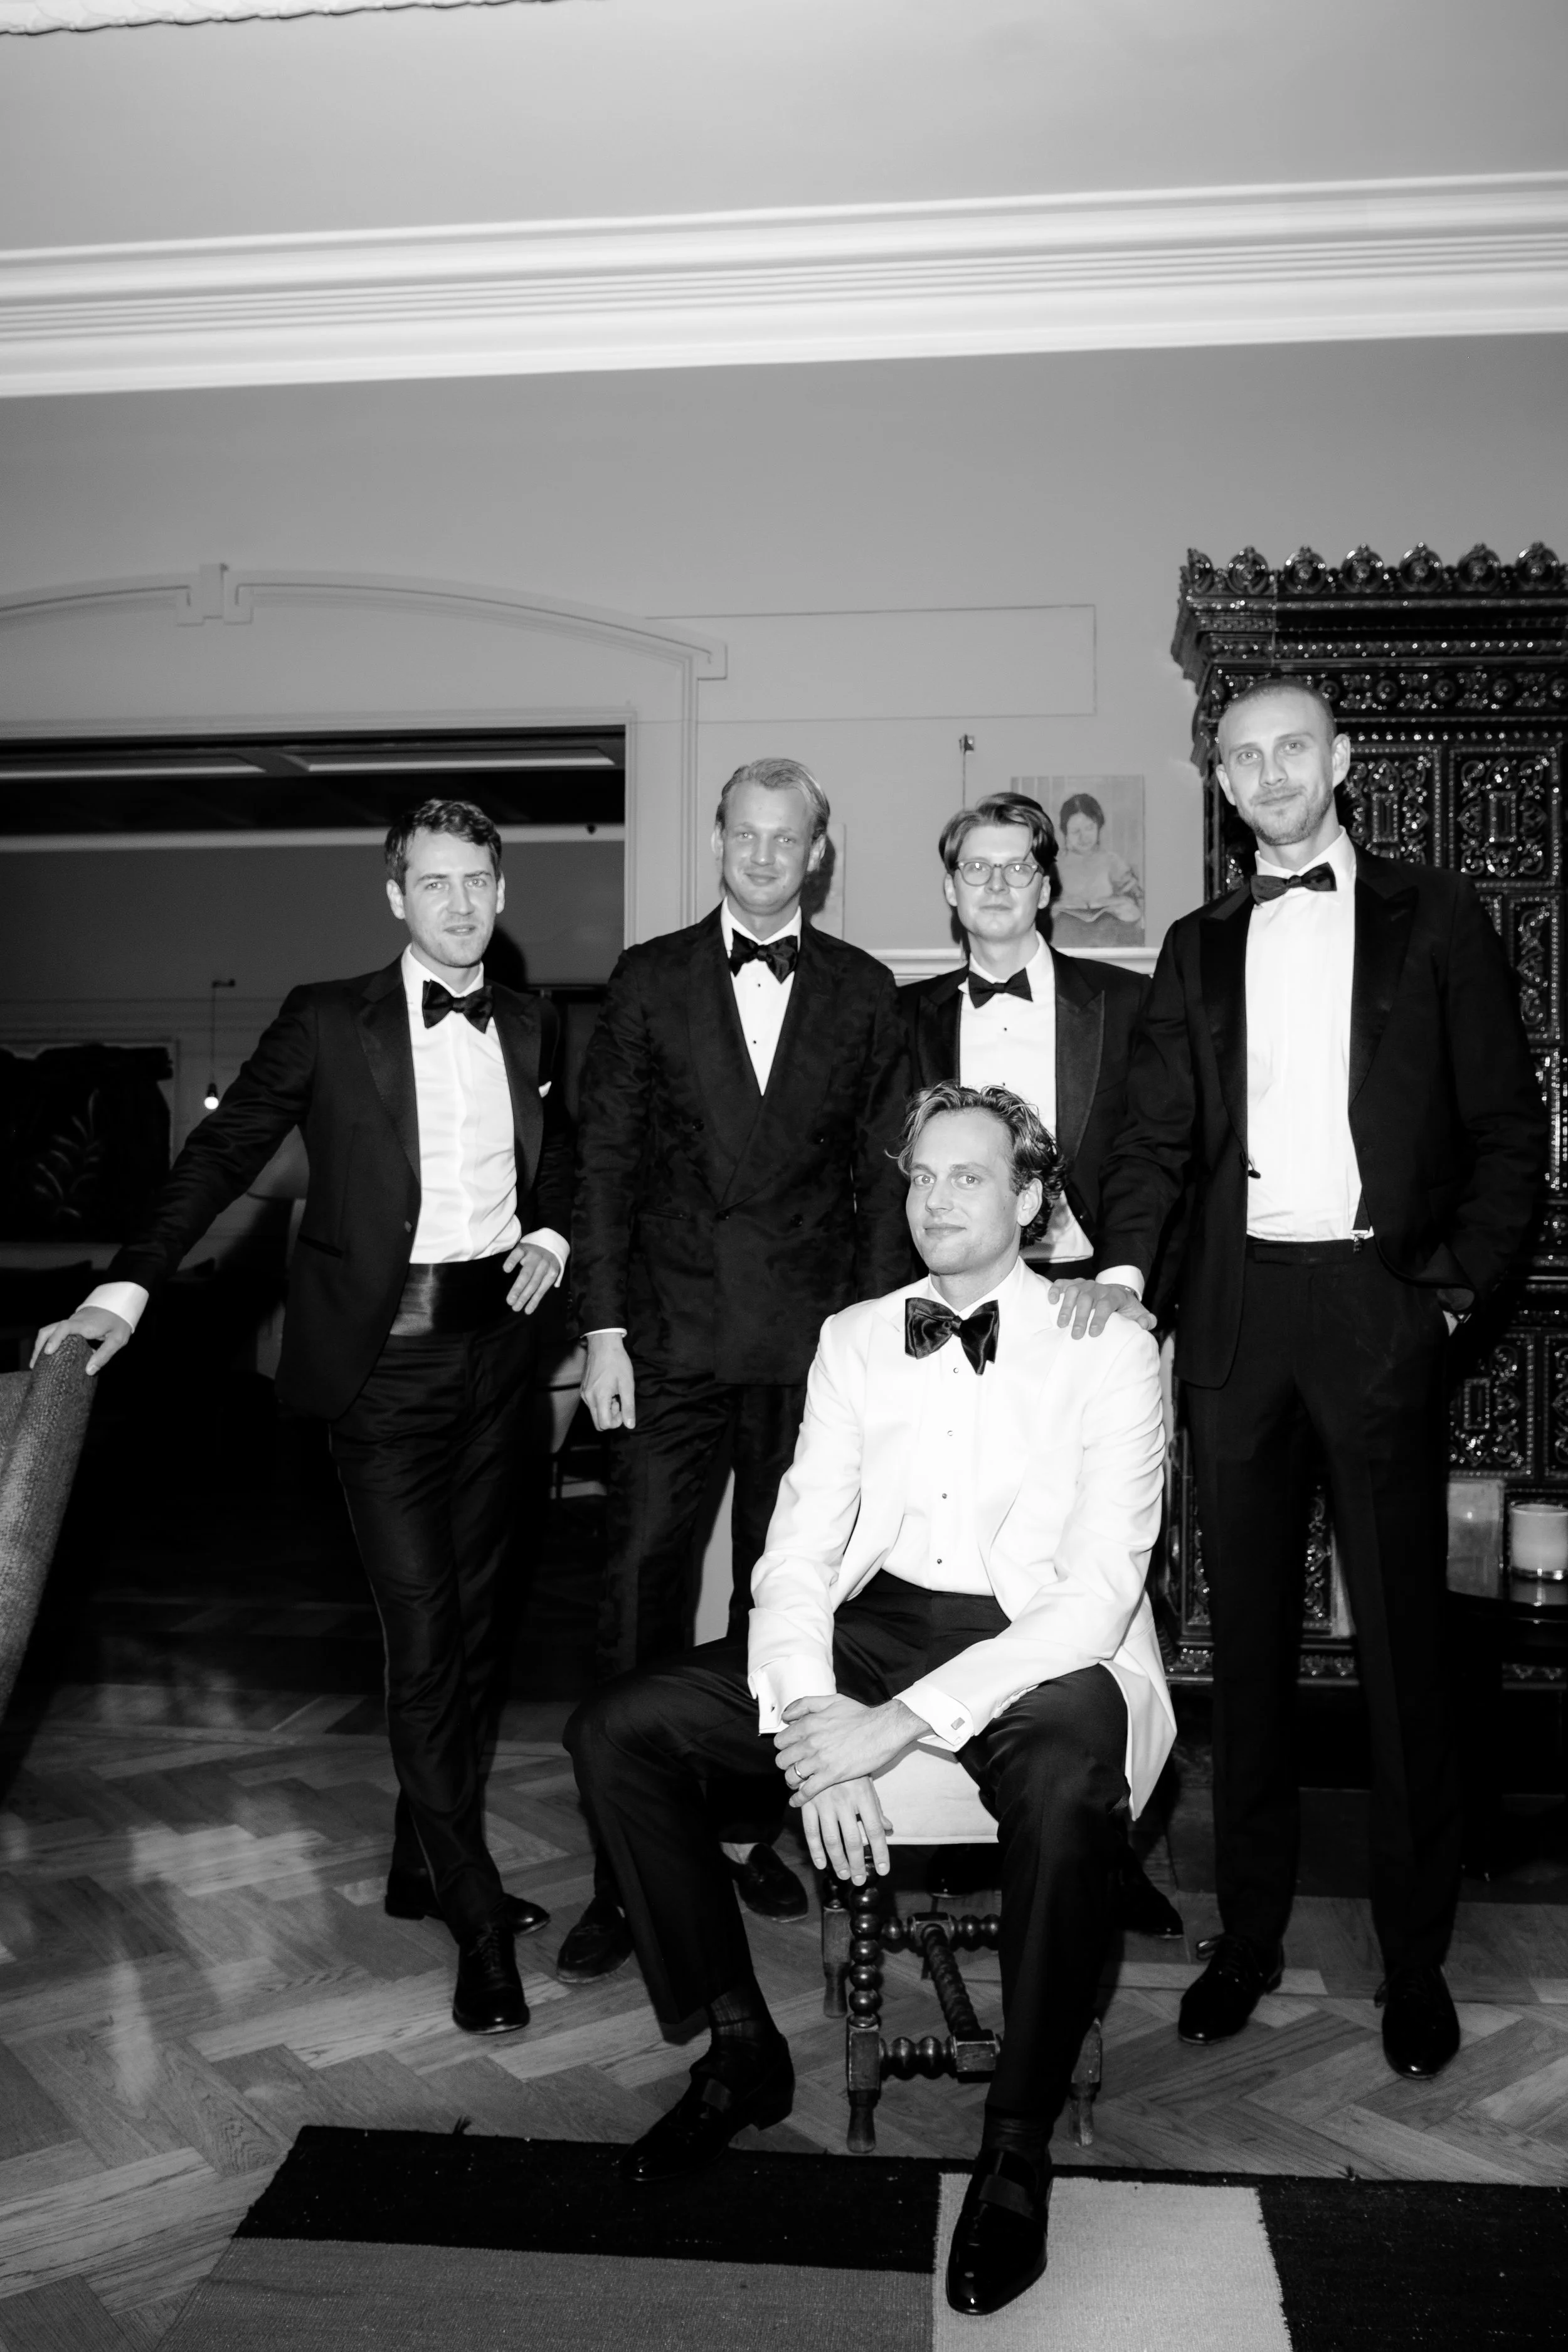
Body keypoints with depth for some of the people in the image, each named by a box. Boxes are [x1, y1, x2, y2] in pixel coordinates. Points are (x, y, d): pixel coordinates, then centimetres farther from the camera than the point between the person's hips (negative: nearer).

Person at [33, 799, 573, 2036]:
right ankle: (476, 1916, 5)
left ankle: (427, 1864, 29)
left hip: (495, 1341, 5)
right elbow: (224, 1153, -4)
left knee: (476, 1615, 12)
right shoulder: (329, 1020, -3)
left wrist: (551, 1237, 3)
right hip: (383, 1350, -5)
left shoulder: (533, 1027, 9)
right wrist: (130, 1287, -13)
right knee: (422, 1628, -5)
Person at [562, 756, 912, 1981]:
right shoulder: (650, 979, 6)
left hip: (816, 1339, 1)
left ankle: (751, 1824, 25)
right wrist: (603, 1325, -3)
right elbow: (606, 1160, 3)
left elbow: (885, 1174, 6)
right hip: (674, 1334, -1)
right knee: (643, 1588, -3)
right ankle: (627, 1869, 6)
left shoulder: (862, 992, 8)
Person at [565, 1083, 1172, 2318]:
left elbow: (1099, 1590, -15)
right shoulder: (855, 1338, 9)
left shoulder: (1107, 1347, -5)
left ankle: (1017, 2150, -14)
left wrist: (902, 1721, -24)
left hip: (1043, 1648, -4)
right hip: (871, 1624, 5)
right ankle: (743, 2050, 7)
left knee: (1070, 1788, -38)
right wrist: (810, 1722, -17)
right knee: (616, 1729, -11)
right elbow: (799, 1545, 3)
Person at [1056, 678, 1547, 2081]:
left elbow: (1507, 1126, 3)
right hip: (1238, 1307, 3)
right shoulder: (1200, 947, 14)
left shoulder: (1434, 919, 6)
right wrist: (1122, 1265, -8)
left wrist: (1456, 1284, -6)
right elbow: (1159, 1133, 8)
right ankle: (1250, 1930, 22)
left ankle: (1415, 1957, 18)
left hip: (1380, 1303, -2)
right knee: (1248, 1634, 10)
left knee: (1402, 1637, 4)